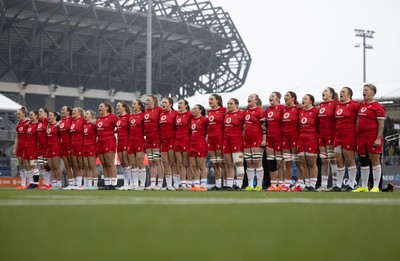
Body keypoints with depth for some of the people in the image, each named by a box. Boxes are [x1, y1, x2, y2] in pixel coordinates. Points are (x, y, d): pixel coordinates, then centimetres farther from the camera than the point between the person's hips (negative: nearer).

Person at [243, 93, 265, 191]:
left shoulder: (259, 111, -7)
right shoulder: (246, 111, 14)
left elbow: (264, 126, -10)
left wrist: (264, 140, -15)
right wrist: (243, 138, 18)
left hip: (257, 139, -7)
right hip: (247, 140, 7)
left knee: (257, 162, -5)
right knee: (248, 163, 7)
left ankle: (259, 185, -1)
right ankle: (250, 185, 11)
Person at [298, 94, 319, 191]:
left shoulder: (315, 111, -6)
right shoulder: (301, 112, 12)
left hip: (312, 139, -6)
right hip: (301, 139, 6)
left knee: (312, 164, -2)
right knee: (304, 164, 7)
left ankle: (312, 185, 4)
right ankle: (307, 185, 14)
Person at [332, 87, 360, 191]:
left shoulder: (354, 105, -8)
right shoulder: (338, 105, 13)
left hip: (349, 136, -7)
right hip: (338, 136, 7)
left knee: (350, 161, -1)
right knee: (339, 162, 9)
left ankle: (351, 185, 5)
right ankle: (338, 185, 13)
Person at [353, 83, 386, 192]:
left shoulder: (378, 107, -10)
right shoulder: (362, 104, 12)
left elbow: (381, 124, -13)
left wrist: (379, 139, -19)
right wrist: (357, 134, 18)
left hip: (373, 137, -8)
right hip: (361, 136, 8)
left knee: (375, 161, -3)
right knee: (363, 161, 11)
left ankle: (376, 187, 0)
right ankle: (364, 186, 19)